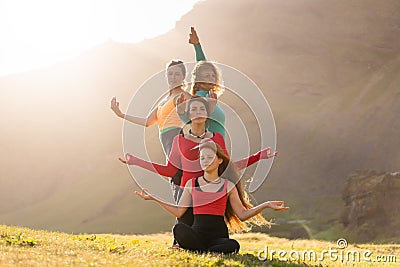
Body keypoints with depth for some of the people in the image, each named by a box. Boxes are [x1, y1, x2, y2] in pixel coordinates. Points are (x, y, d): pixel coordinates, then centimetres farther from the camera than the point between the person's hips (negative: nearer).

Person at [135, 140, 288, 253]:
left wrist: (266, 205, 1)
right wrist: (153, 198, 10)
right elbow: (179, 211, 13)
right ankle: (205, 251, -17)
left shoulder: (228, 186, 10)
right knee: (179, 229, -35)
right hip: (197, 233, 0)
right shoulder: (192, 184, 14)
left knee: (233, 246, -36)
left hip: (219, 234, 0)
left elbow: (242, 214, 11)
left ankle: (195, 250, -19)